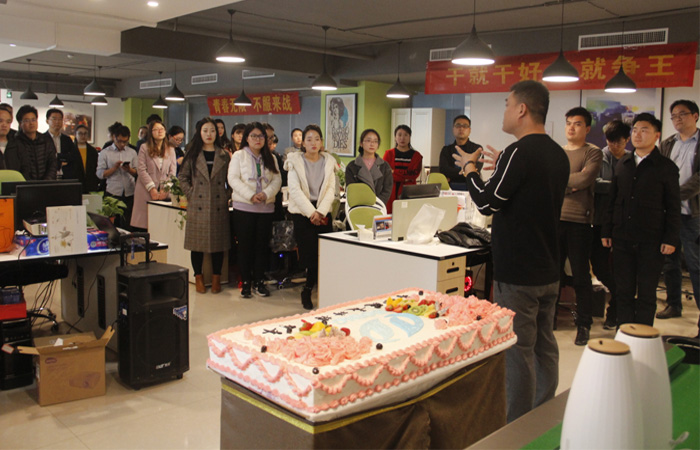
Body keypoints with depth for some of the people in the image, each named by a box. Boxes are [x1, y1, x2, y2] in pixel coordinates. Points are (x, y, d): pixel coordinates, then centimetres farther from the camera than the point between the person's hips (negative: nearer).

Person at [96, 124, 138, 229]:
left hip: (129, 193, 2)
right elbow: (100, 174, 0)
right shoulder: (105, 153, 7)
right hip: (112, 193, -1)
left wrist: (129, 169, -10)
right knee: (112, 223, -2)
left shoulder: (132, 152, 13)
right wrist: (114, 168, -11)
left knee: (127, 224, -2)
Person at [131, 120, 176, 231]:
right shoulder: (144, 148, 6)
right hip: (146, 192, -2)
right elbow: (141, 170, -1)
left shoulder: (170, 150, 15)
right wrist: (152, 189, -9)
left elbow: (172, 172, 9)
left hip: (164, 193, 2)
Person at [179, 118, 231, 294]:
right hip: (198, 206, -1)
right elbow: (183, 177, 8)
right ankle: (198, 278, 15)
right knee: (197, 242, 3)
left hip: (219, 207, 1)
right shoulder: (192, 154, 6)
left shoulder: (224, 156, 8)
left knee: (219, 243, 5)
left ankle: (216, 279, 15)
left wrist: (227, 195, -1)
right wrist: (191, 194, -2)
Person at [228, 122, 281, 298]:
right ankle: (246, 282, 10)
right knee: (245, 245, 1)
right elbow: (233, 179, -7)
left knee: (262, 245, 5)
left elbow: (277, 180, 4)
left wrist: (266, 194, -14)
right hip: (243, 207, -3)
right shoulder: (238, 156, 3)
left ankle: (259, 281, 15)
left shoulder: (271, 158, 13)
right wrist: (250, 195, -18)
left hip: (265, 208, 3)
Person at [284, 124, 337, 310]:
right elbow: (295, 190, -6)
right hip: (302, 213, -3)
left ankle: (307, 291, 15)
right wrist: (311, 213, -14)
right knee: (309, 255, -9)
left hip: (323, 213, 3)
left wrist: (320, 212, -10)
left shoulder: (328, 161, 11)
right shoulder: (295, 161, 3)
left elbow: (331, 190, 4)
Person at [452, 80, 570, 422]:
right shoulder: (558, 154, 9)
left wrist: (470, 169, 1)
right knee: (544, 347, 17)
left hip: (517, 275, -9)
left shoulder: (519, 152, -18)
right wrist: (501, 169, 20)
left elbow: (486, 203, -15)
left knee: (517, 352, 0)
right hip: (548, 271, 9)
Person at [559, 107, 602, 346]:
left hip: (579, 221, -4)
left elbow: (584, 179, -16)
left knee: (581, 276, 3)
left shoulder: (593, 153, 0)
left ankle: (584, 325, 15)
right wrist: (572, 181, -11)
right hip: (555, 218, 4)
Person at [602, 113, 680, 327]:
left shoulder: (666, 167, 0)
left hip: (651, 240, -4)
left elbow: (673, 208, 0)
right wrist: (607, 231, 10)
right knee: (623, 291, 8)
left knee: (646, 294, 3)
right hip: (622, 239, 4)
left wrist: (670, 239, -7)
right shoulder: (623, 164, 11)